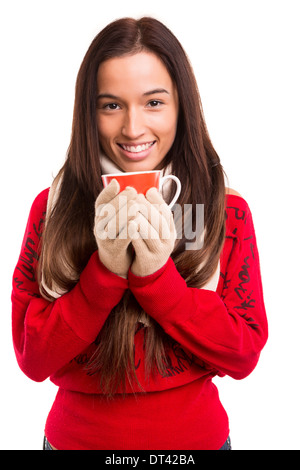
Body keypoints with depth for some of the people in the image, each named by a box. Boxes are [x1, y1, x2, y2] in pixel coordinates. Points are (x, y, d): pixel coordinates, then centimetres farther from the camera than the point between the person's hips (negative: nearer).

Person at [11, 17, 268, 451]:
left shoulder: (228, 212, -10)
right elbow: (32, 358, -12)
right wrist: (106, 269, -26)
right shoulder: (52, 207, -11)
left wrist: (157, 274, -25)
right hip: (77, 435, 0)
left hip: (197, 435, 1)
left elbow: (245, 356, -13)